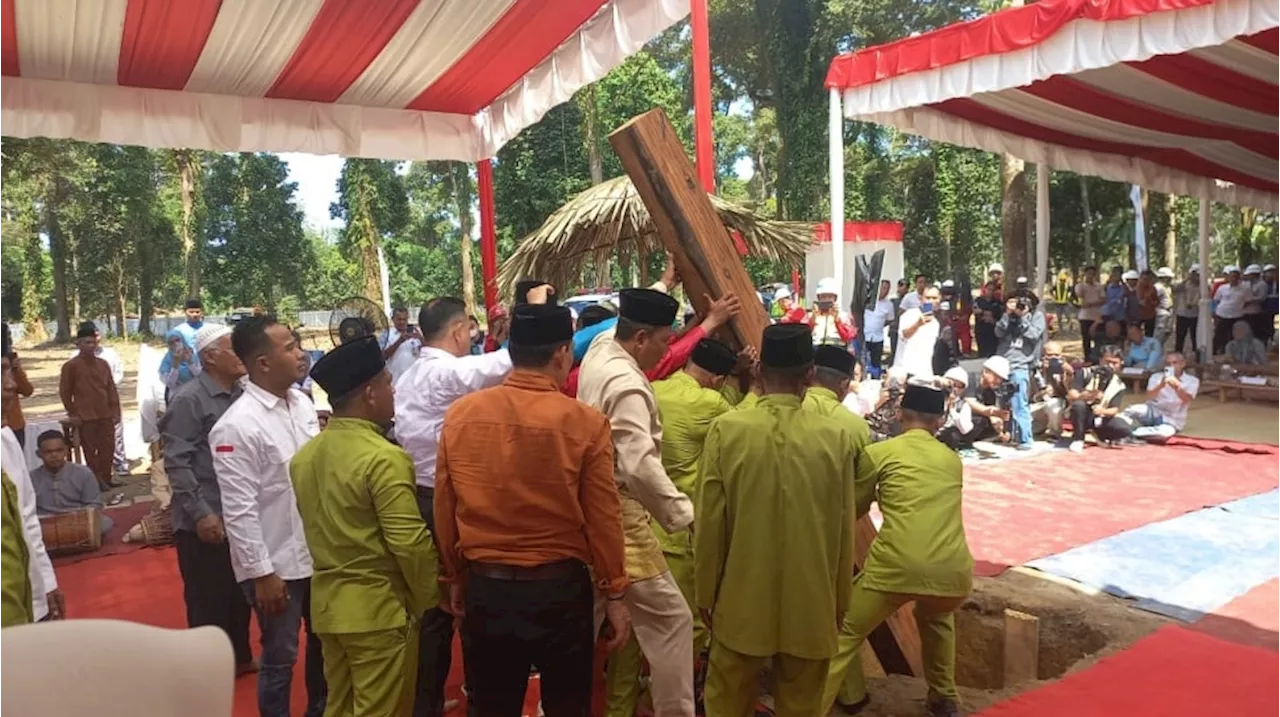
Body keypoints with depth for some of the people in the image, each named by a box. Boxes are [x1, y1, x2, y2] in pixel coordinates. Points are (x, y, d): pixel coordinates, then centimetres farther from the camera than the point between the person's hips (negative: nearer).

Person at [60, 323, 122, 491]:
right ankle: (97, 480, 8)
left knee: (108, 447, 9)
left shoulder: (103, 364, 10)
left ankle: (106, 477, 21)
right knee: (90, 450, 2)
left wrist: (115, 411, 7)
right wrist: (73, 414, -3)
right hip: (85, 418, -5)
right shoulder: (70, 366, -5)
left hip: (106, 415, 5)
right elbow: (64, 392, -2)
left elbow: (111, 389, 12)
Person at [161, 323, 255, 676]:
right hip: (205, 521, -6)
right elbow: (176, 462, -16)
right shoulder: (188, 400, -13)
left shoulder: (241, 395, 5)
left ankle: (240, 657, 35)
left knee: (240, 593, 19)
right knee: (207, 599, 8)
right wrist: (200, 513, -19)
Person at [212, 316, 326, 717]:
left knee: (324, 645, 22)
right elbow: (239, 512, -18)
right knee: (280, 659, 12)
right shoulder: (237, 426, -20)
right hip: (277, 563, -7)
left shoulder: (302, 402, 0)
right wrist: (261, 574, -16)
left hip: (318, 553, 7)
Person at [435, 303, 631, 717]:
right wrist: (615, 593, 3)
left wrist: (455, 577, 17)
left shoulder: (459, 415, -6)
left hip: (484, 587, 3)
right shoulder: (584, 422, -16)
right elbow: (602, 518, -9)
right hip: (559, 588, -3)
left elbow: (445, 508, 3)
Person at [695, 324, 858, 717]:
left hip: (742, 602, -1)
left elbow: (709, 523, -7)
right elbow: (843, 529, -1)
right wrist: (839, 603, 13)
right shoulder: (837, 437, -10)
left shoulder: (727, 429, -13)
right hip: (811, 605, 1)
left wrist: (705, 594, 7)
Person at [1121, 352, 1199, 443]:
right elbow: (1149, 397, -9)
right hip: (1152, 412, 2)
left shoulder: (1192, 381, 4)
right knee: (1135, 409, -34)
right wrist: (1160, 386, -30)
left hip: (1172, 419, -2)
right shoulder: (1156, 377, 8)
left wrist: (1177, 388, -36)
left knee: (1165, 432, -39)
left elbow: (1187, 400, -16)